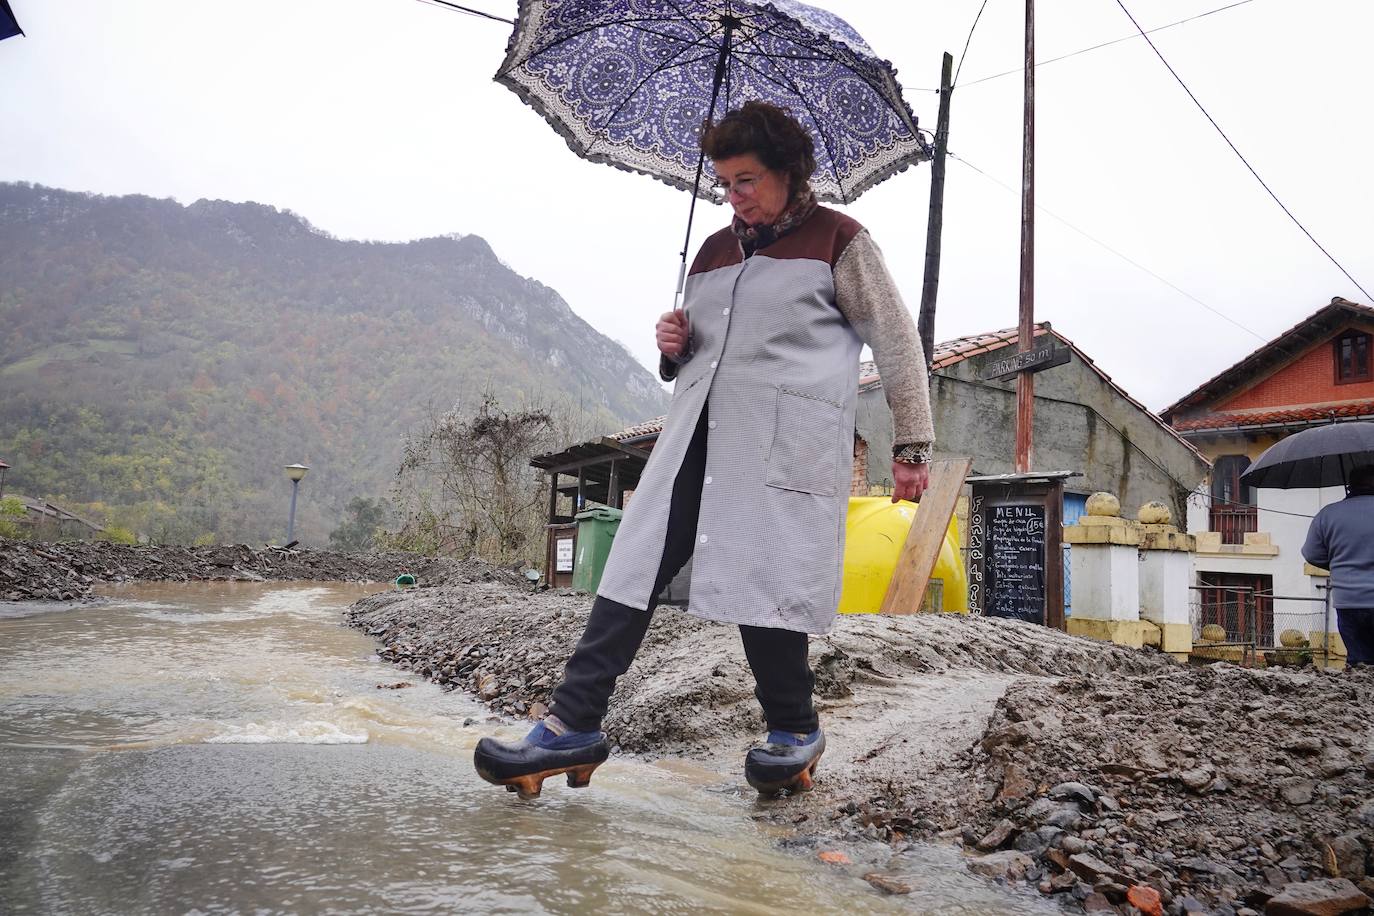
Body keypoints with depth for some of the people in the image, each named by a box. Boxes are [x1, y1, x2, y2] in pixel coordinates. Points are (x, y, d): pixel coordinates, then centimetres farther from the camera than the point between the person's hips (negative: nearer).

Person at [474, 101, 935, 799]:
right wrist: (674, 346, 6)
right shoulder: (714, 250, 22)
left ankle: (794, 730, 15)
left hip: (784, 437, -6)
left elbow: (897, 342, 5)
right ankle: (574, 723, -1)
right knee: (636, 565, -3)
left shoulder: (837, 239, 5)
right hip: (697, 429, 6)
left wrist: (911, 447, 1)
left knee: (760, 577, -7)